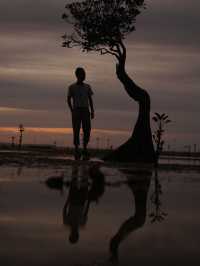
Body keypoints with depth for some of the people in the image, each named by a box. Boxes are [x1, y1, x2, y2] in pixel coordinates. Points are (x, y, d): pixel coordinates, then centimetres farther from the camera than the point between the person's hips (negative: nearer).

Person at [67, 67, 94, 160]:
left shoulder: (87, 87, 11)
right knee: (76, 131, -4)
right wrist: (72, 111, -6)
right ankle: (76, 150, 0)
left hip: (86, 110, 2)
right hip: (76, 110, -2)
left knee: (87, 130, -4)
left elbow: (90, 99, 12)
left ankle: (85, 149, 9)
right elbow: (69, 100, 6)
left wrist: (92, 111, 2)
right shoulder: (72, 87, 4)